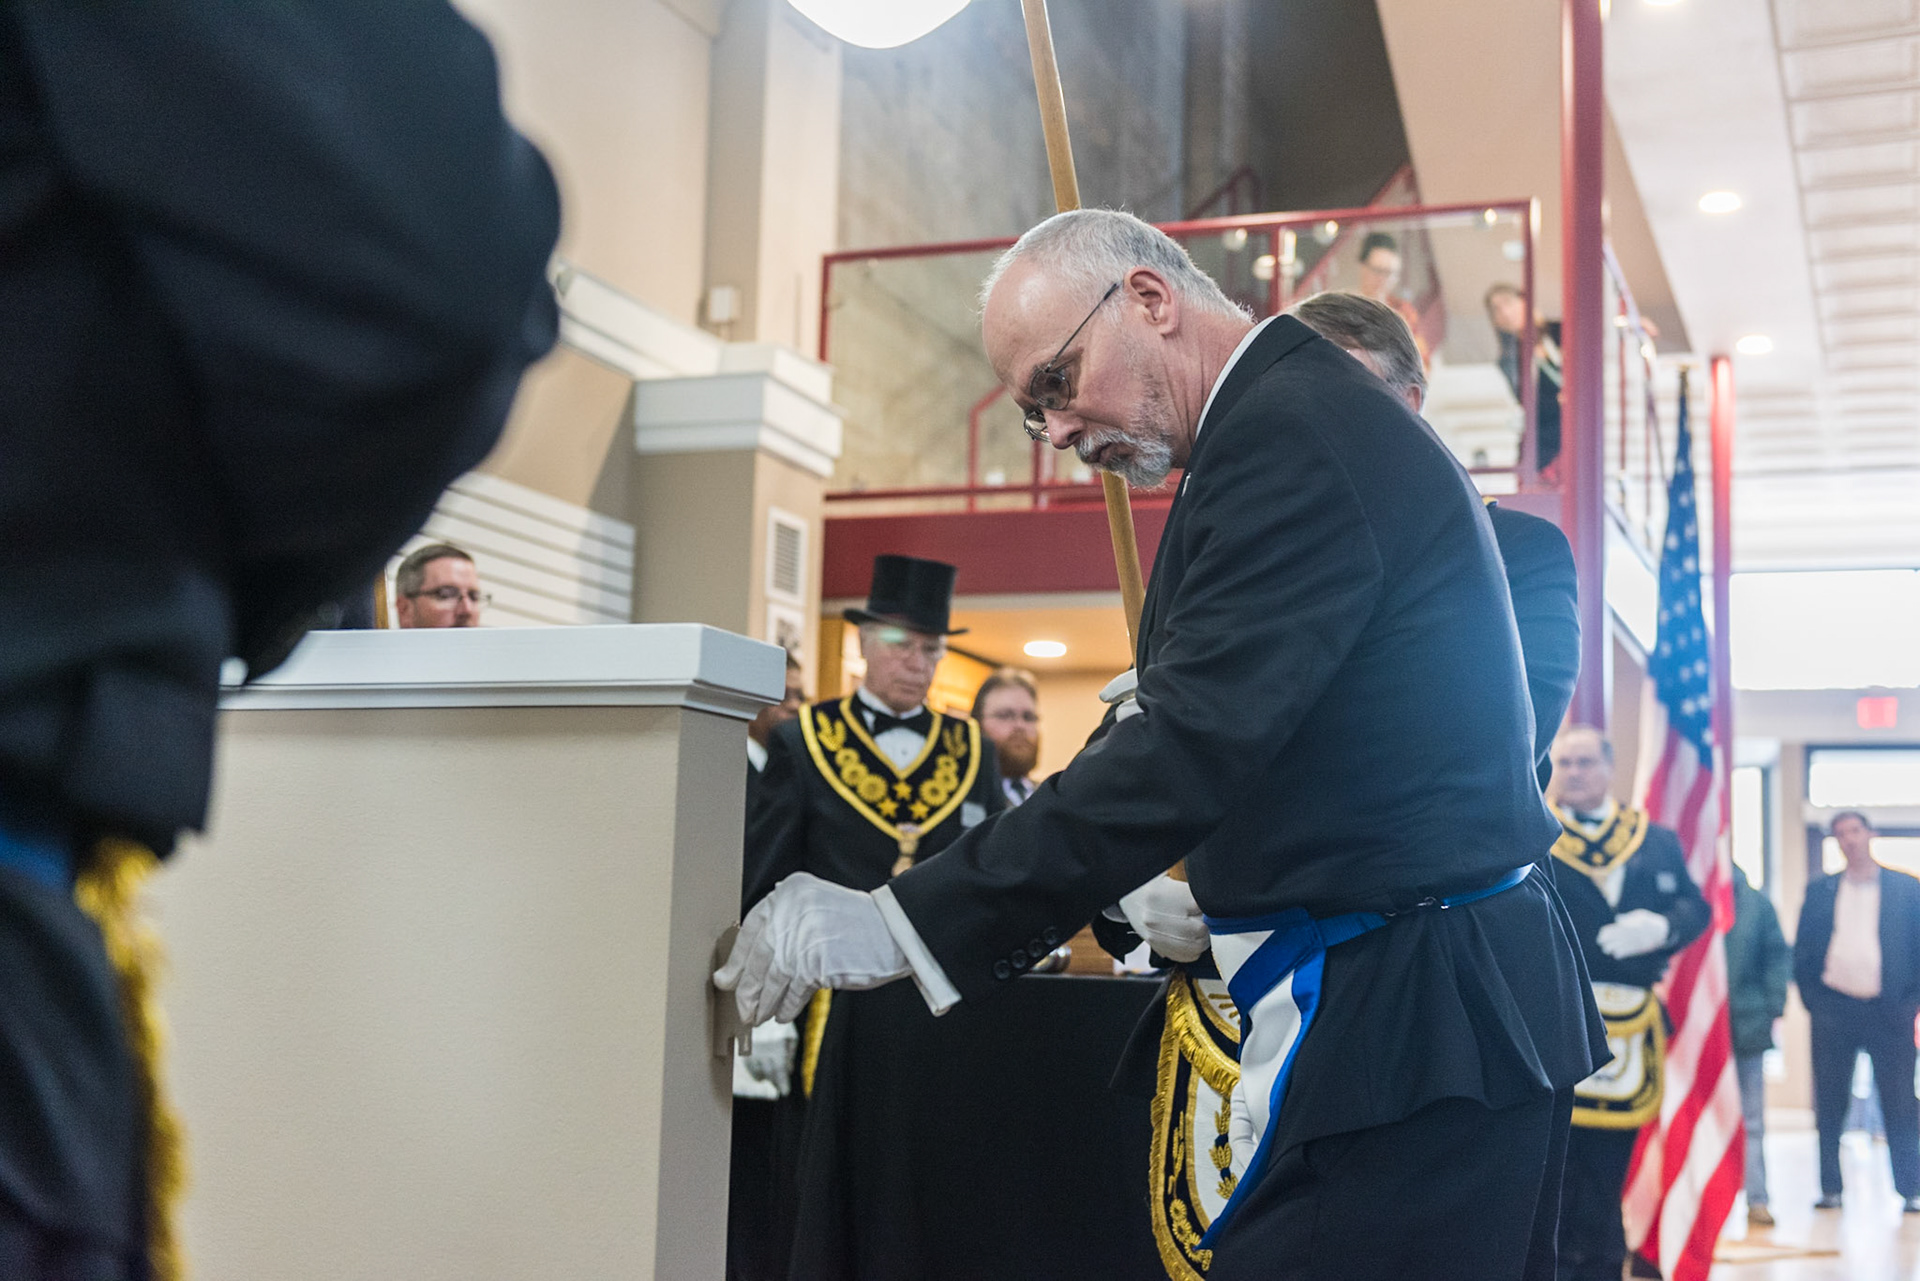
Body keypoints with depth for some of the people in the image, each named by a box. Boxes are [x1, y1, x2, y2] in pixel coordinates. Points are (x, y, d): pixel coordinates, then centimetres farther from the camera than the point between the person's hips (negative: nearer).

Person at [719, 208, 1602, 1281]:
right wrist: (1224, 918, 22)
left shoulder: (1285, 429, -15)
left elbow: (1190, 751, -24)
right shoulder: (1324, 413, 17)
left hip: (1401, 1025, -10)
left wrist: (897, 926, -22)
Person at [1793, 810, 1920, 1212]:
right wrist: (1811, 998, 0)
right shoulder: (1819, 891, 11)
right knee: (1829, 1105, 3)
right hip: (1834, 1008, 1)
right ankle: (1830, 1189, 9)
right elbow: (1802, 950, 10)